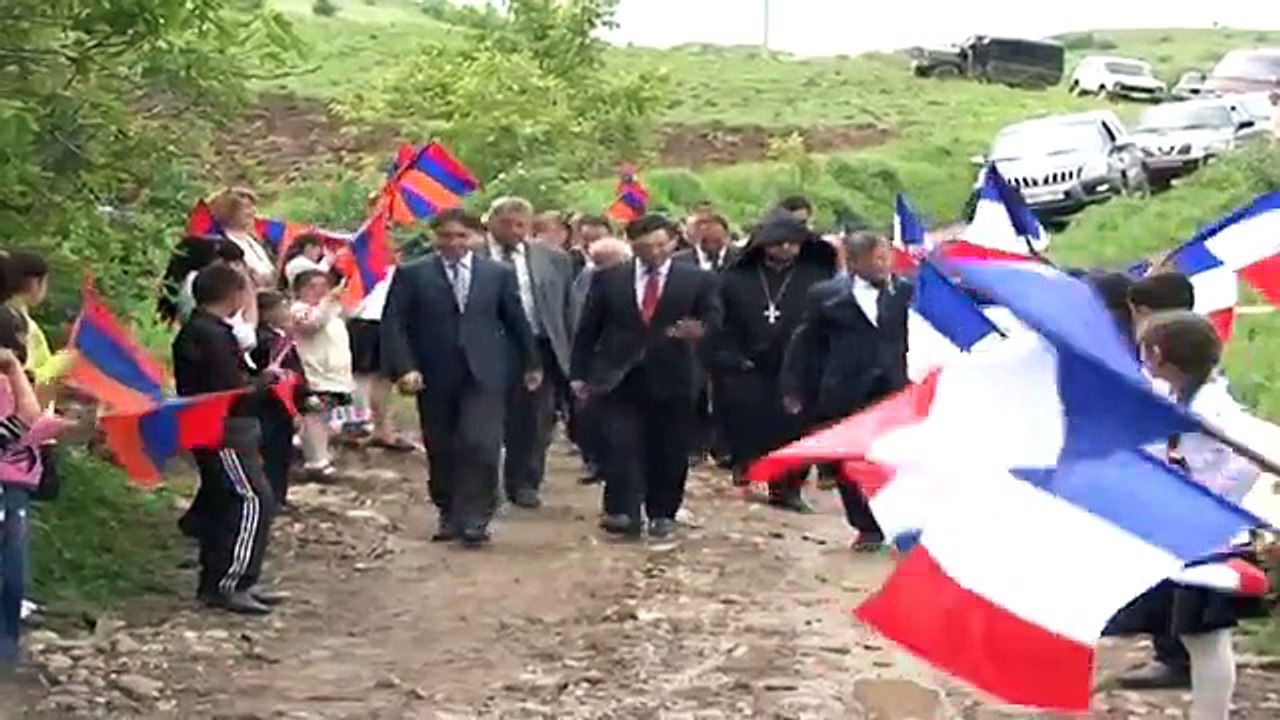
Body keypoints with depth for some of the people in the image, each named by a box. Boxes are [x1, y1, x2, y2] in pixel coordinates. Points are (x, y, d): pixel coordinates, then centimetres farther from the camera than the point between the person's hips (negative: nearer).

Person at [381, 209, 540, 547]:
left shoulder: (499, 274, 5)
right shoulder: (412, 274, 0)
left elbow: (516, 322, 14)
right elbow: (393, 325, -3)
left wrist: (532, 363, 21)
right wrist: (404, 367, -15)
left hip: (483, 374, 0)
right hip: (434, 377, 1)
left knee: (481, 445, -13)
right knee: (441, 452, 9)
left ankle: (474, 519, -6)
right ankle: (449, 515, 24)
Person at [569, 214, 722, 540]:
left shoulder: (698, 280, 3)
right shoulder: (608, 279, 6)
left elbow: (713, 318, -2)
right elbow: (588, 330, 7)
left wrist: (699, 329, -25)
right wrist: (579, 373, 3)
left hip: (673, 379, 0)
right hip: (619, 378, 0)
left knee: (668, 452, 6)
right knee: (620, 446, -9)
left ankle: (662, 514, 18)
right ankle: (623, 513, -10)